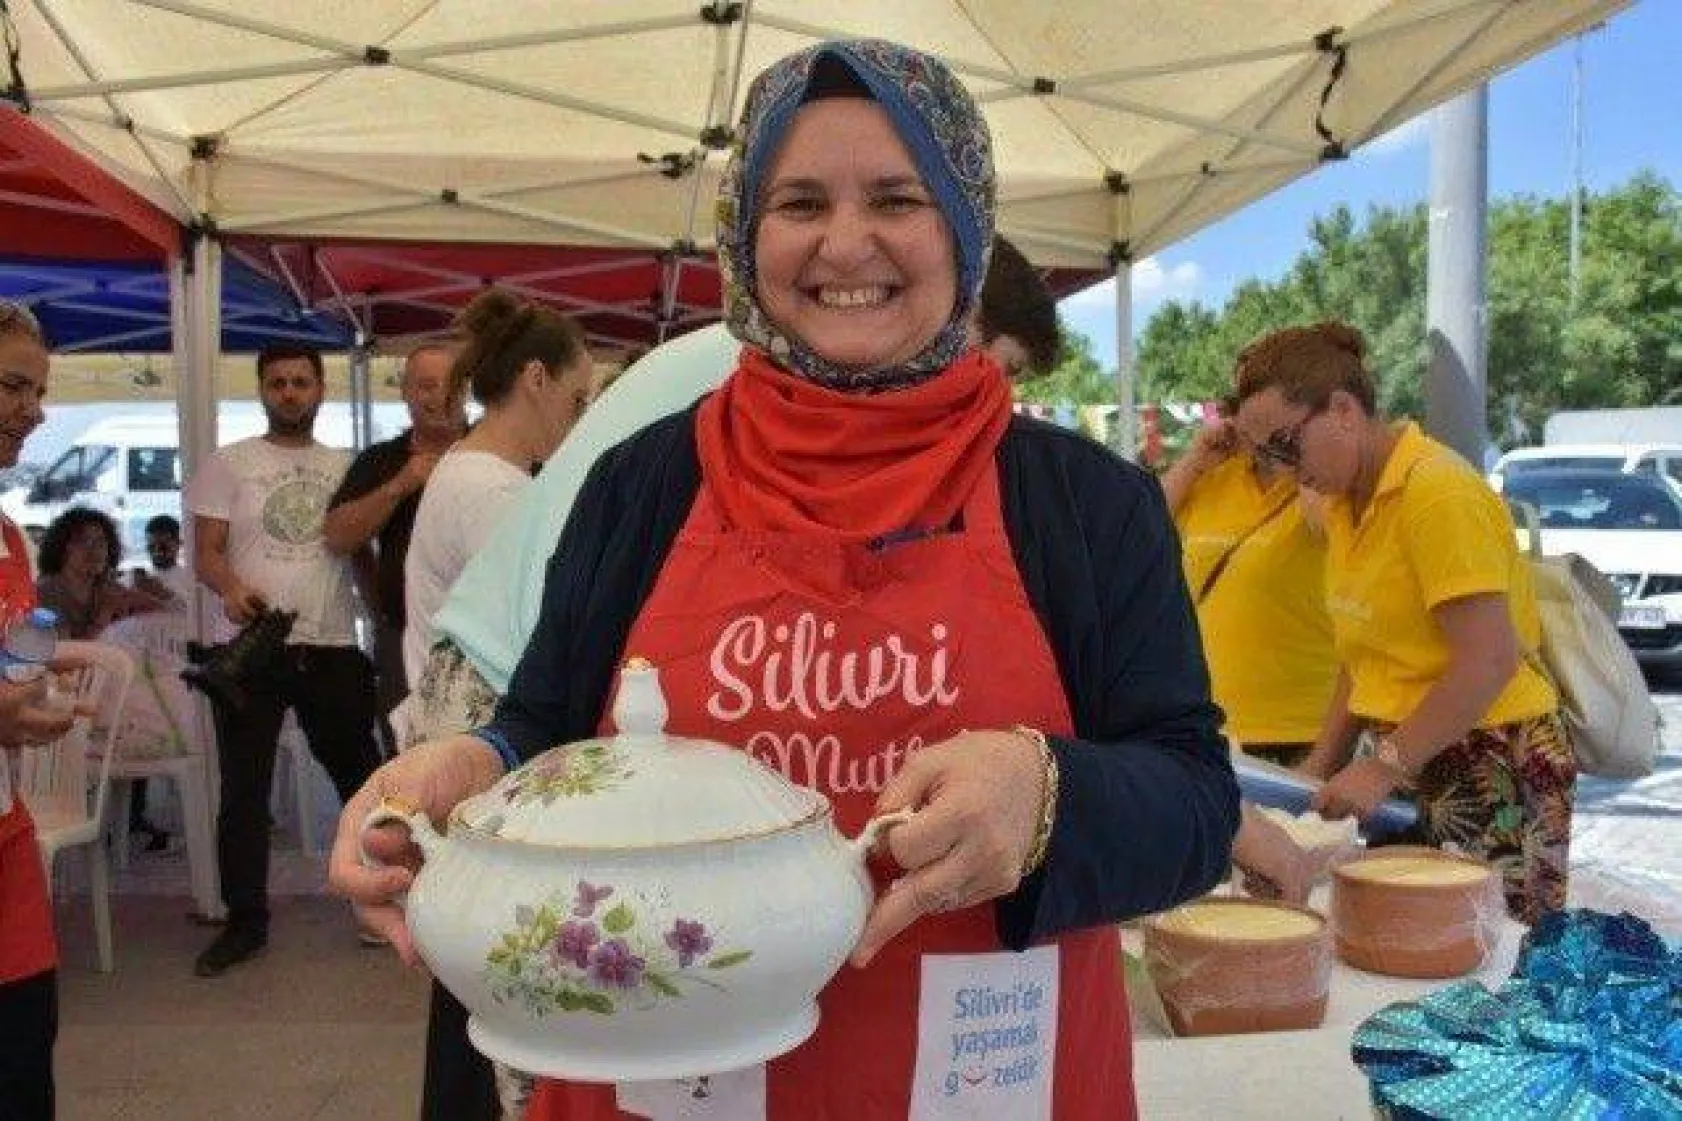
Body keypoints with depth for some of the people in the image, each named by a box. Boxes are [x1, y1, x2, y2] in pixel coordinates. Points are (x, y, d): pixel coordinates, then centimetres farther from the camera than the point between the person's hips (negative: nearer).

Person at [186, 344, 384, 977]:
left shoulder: (347, 467, 11)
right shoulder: (229, 463, 5)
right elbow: (205, 553, -2)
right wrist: (232, 588, -24)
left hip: (333, 648, 2)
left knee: (361, 777, 11)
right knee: (243, 791, 4)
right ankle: (246, 921, 15)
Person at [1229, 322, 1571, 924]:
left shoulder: (1437, 492, -17)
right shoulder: (1348, 502, 10)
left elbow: (1491, 660, -22)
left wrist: (1384, 766, -19)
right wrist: (1323, 765, 7)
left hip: (1492, 769, -8)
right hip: (1407, 764, 8)